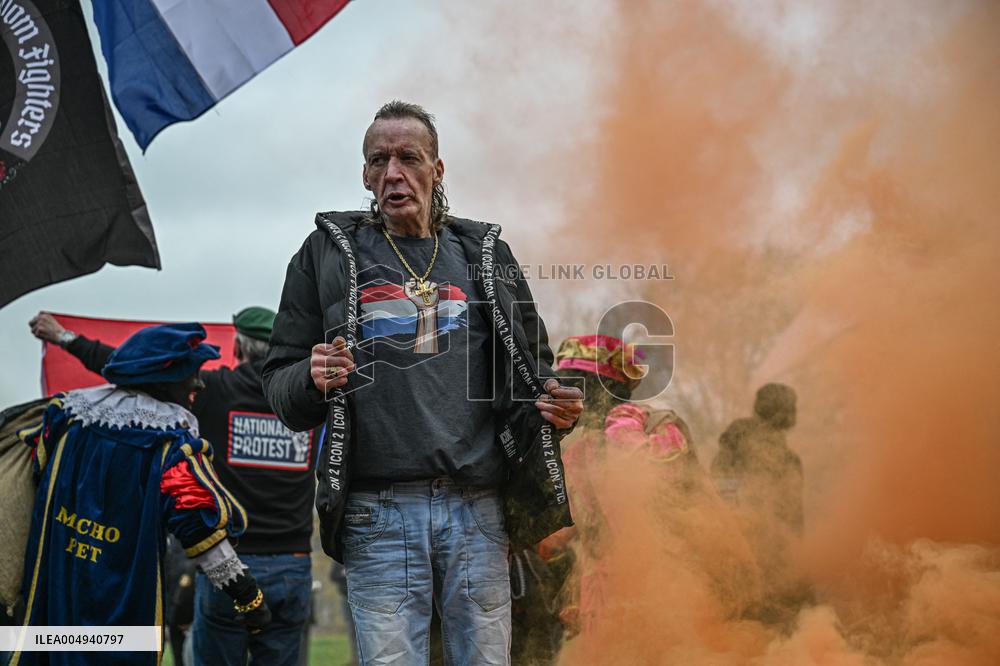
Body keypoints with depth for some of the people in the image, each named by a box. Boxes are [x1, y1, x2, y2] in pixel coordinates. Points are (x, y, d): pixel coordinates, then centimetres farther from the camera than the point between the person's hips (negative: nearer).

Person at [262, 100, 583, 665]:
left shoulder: (485, 253, 14)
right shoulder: (329, 253, 9)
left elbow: (533, 365, 19)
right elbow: (279, 381, 9)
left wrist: (557, 406, -3)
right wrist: (312, 380, -14)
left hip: (478, 511, 2)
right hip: (380, 516, -2)